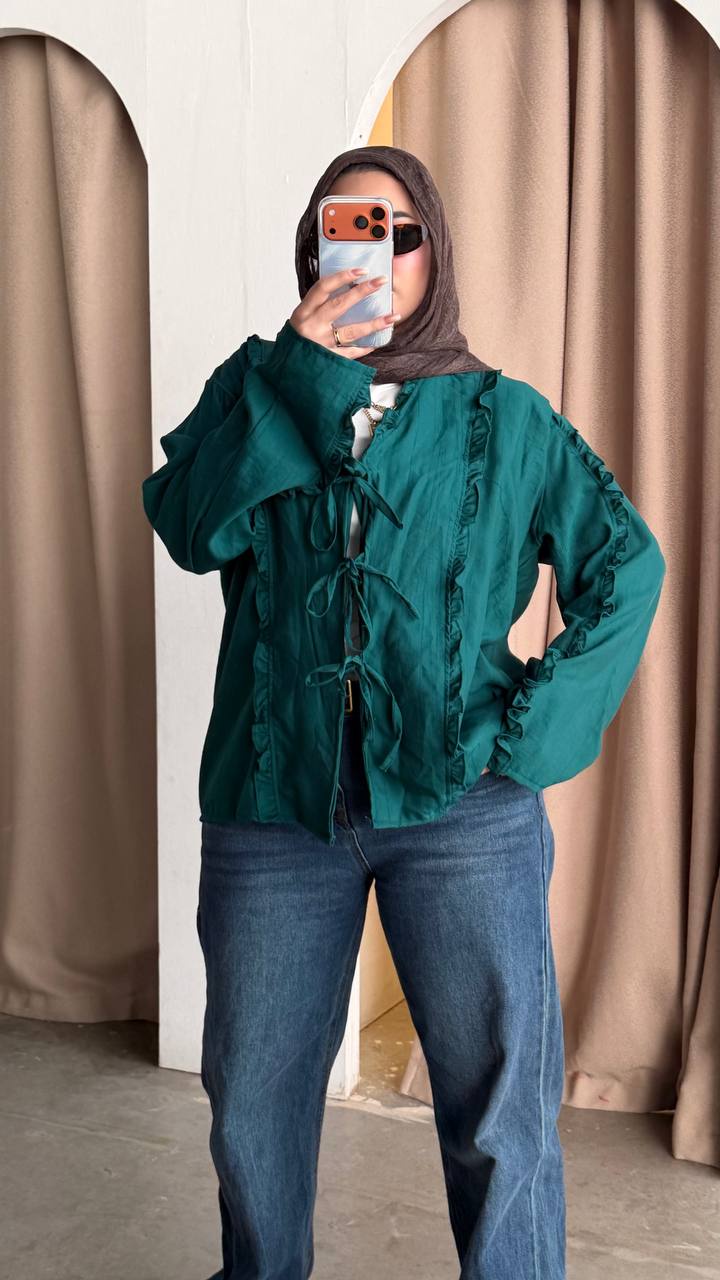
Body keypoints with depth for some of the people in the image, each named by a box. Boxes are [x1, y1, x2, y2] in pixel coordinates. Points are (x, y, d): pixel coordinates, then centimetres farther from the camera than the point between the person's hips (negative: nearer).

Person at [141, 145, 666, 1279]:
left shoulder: (504, 417, 6)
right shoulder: (258, 388, 9)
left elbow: (628, 563, 4)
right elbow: (189, 527, -8)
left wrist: (535, 728, -6)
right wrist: (302, 373, -15)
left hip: (462, 808, -1)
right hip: (272, 803, 2)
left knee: (500, 1110, 5)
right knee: (254, 1102, 17)